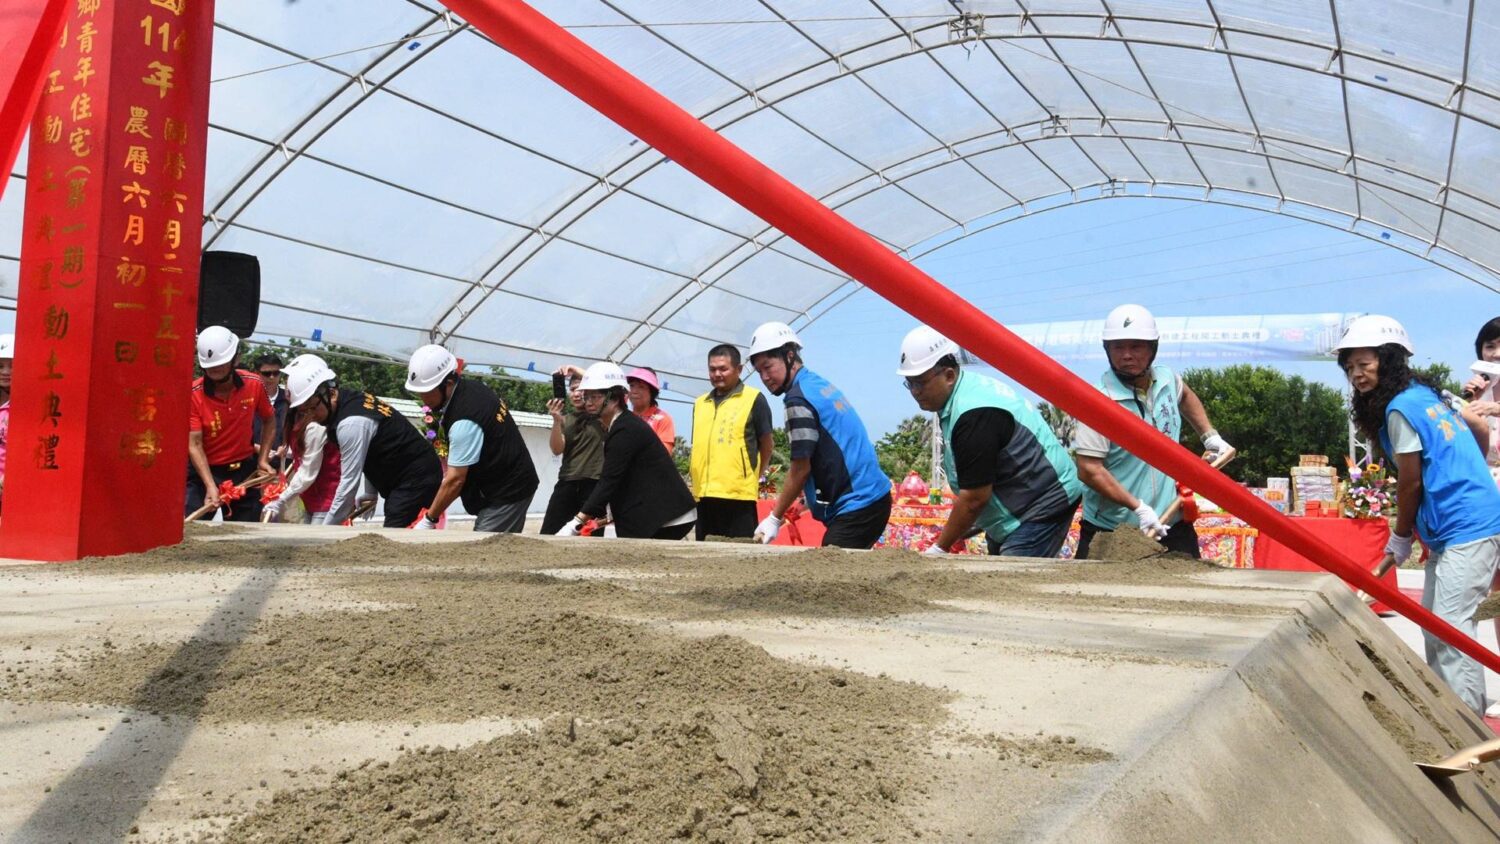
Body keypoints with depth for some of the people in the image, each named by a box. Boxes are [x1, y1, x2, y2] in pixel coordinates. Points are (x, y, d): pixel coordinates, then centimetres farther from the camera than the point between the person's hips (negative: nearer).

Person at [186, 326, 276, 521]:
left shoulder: (254, 384, -7)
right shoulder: (193, 394, -16)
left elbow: (269, 421, 11)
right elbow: (194, 444, -18)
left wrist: (263, 459, 1)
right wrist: (210, 486, -27)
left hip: (244, 471, 3)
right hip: (204, 471, -2)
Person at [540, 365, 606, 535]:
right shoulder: (565, 419, 13)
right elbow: (557, 449, 1)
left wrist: (577, 371, -13)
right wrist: (556, 420, -14)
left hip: (594, 482, -3)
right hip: (567, 482, 3)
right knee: (548, 533, -3)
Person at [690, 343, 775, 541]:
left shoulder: (754, 399, 0)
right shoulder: (700, 403, 18)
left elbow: (767, 443, 4)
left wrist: (758, 476, 5)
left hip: (738, 495, -6)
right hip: (704, 495, 6)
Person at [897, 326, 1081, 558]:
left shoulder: (975, 415, -26)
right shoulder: (967, 389, 4)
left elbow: (974, 497, -22)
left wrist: (939, 549, -12)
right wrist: (955, 529, 14)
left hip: (1043, 504, -10)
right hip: (1017, 508, 10)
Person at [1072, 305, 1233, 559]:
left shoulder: (1167, 380, 4)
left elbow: (1186, 396, 31)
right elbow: (1089, 470, -21)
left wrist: (1210, 436, 22)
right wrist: (1138, 507, -21)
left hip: (1170, 525, 6)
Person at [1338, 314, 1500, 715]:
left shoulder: (1399, 408, -15)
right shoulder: (1423, 394, 12)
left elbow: (1410, 483, -10)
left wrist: (1399, 540, 2)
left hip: (1468, 528, -10)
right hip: (1449, 529, 10)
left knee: (1450, 626, -10)